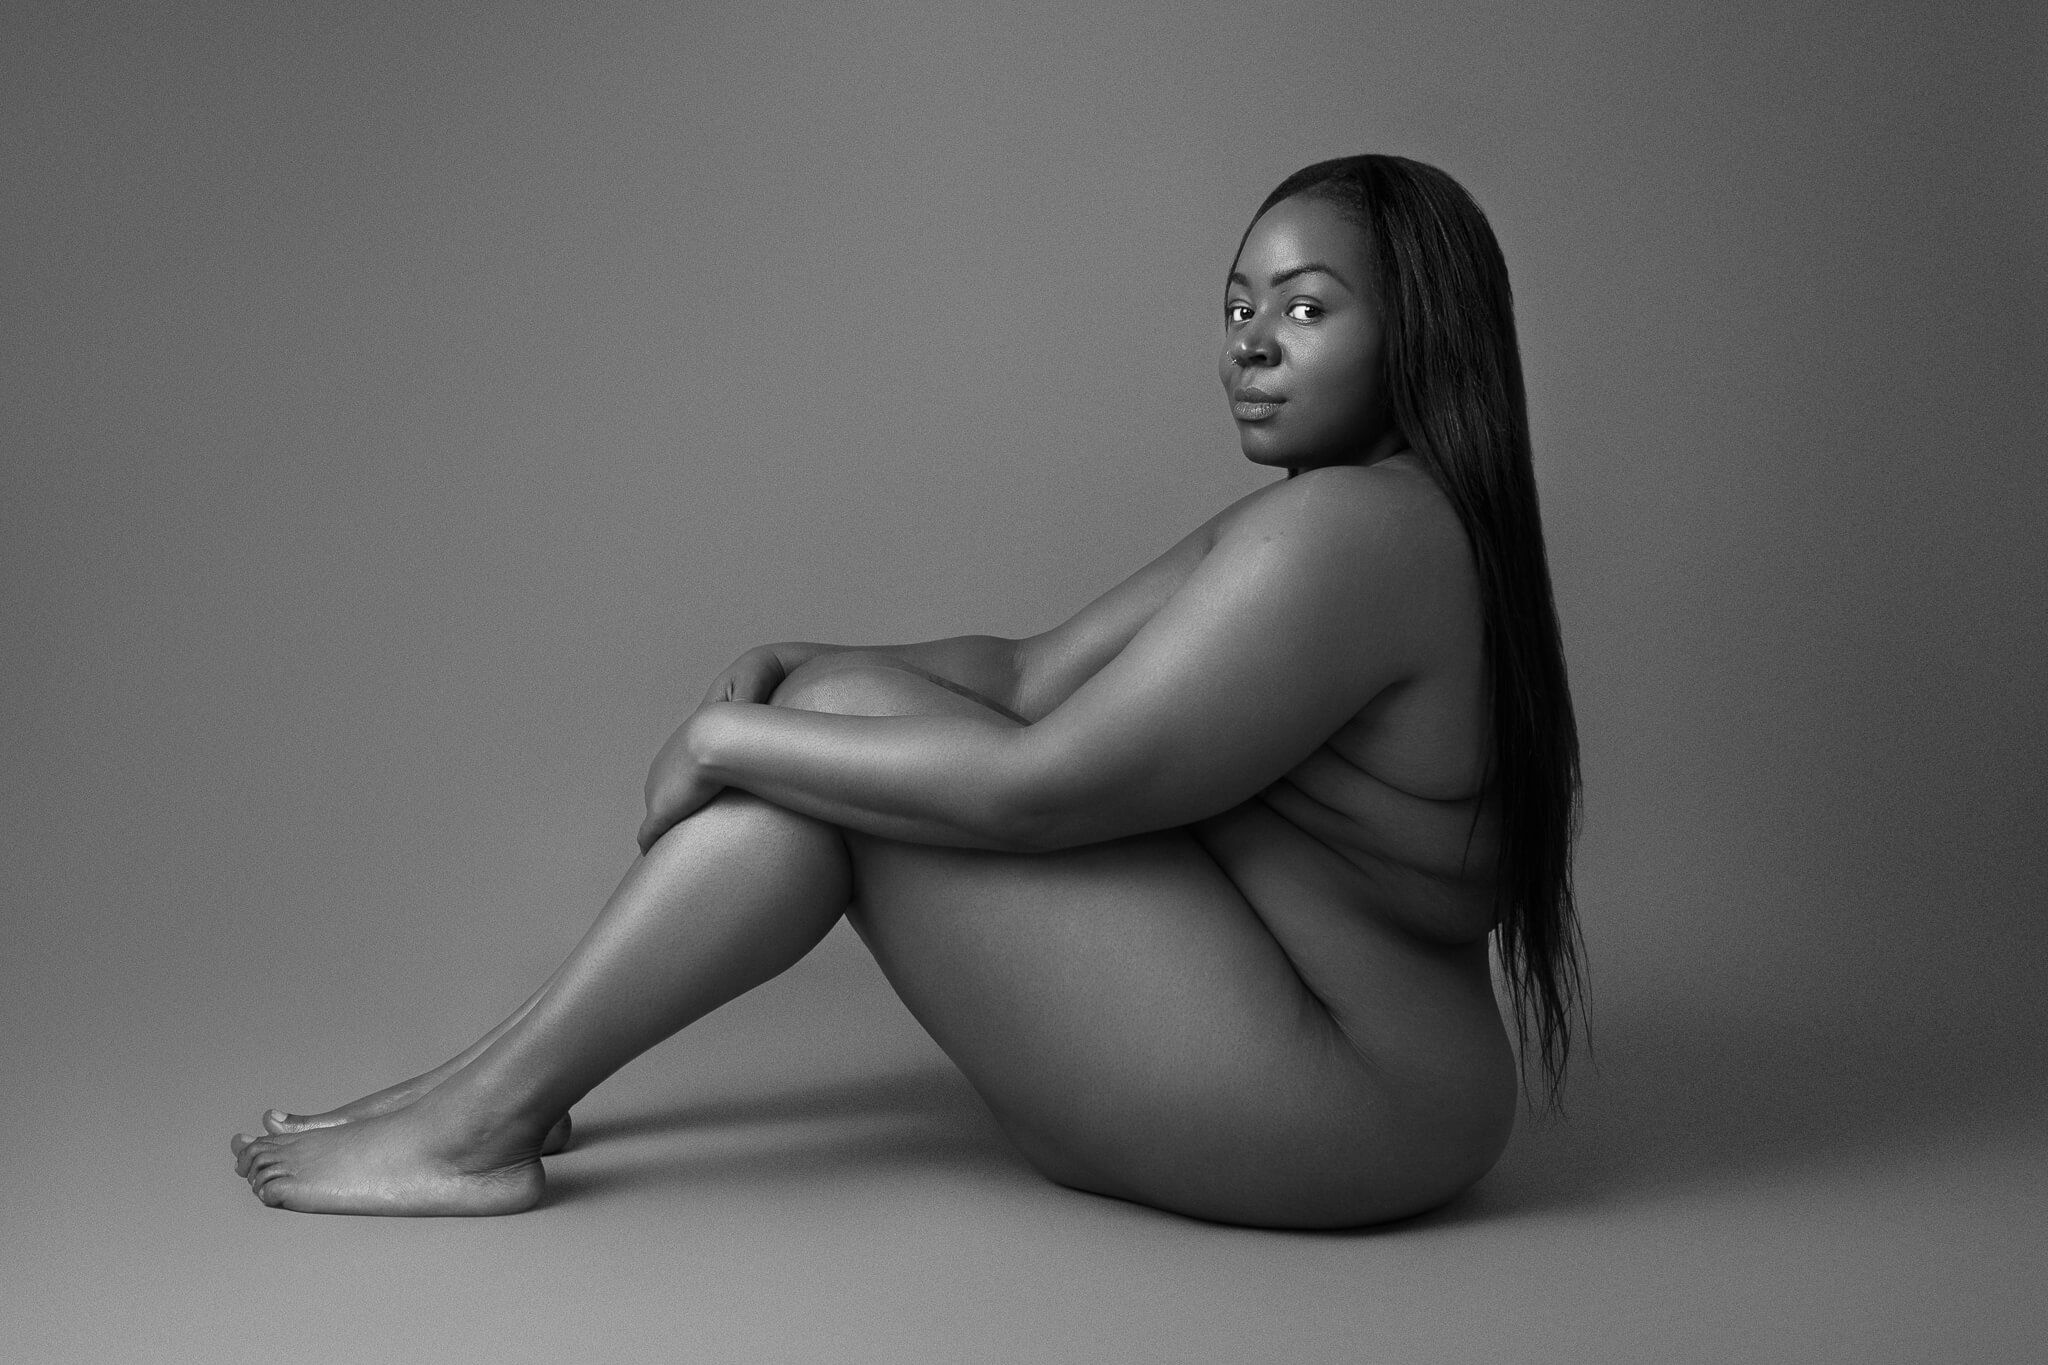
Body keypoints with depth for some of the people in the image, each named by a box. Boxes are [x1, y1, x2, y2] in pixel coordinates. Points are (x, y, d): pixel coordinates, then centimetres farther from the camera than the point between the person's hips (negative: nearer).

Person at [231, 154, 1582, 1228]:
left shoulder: (1347, 531, -19)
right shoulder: (1293, 527, 14)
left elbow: (1034, 785, -23)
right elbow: (1033, 674, 10)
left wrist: (732, 737, -14)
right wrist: (792, 672, -4)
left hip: (1323, 1113, -9)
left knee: (840, 740, -12)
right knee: (842, 708, 4)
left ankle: (485, 1120, -5)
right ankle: (510, 1076, 8)